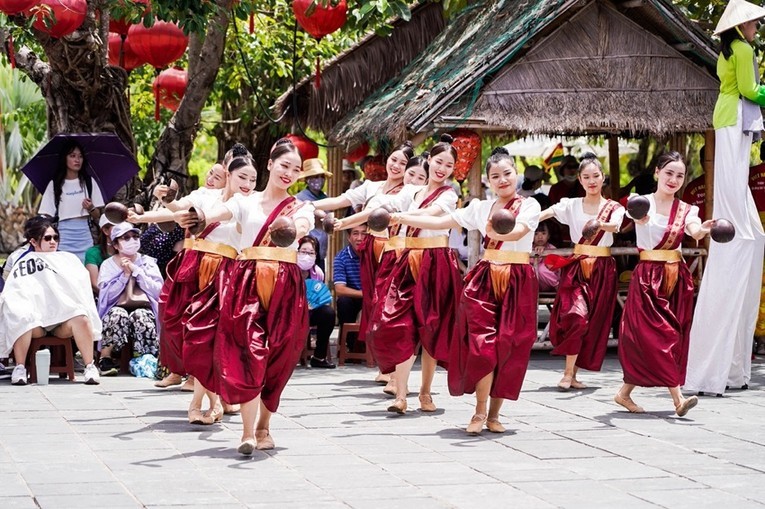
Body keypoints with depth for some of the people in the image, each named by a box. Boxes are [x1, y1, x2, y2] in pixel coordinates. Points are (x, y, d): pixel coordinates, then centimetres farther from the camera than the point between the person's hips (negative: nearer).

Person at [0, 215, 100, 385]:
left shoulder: (68, 259, 24)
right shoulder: (23, 262, 18)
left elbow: (81, 287, 15)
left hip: (63, 322, 1)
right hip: (36, 321, -1)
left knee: (80, 319, -33)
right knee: (23, 319, -36)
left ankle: (90, 367, -26)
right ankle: (20, 368, -25)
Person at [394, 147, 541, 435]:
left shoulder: (529, 206, 1)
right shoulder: (481, 208, 12)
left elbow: (518, 231, -19)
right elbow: (439, 222, 10)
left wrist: (495, 230, -42)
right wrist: (395, 217, 2)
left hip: (517, 282, -2)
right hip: (485, 279, 2)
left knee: (508, 347, -1)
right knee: (482, 343, -10)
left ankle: (494, 413, 9)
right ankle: (480, 412, -1)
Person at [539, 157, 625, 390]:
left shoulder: (614, 208, 3)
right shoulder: (572, 205, 3)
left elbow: (615, 226, -20)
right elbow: (547, 213, -15)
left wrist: (600, 225, -44)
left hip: (602, 270, 2)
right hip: (577, 267, -2)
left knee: (594, 322, 3)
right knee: (576, 315, -18)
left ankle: (573, 373, 13)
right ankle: (568, 373, -11)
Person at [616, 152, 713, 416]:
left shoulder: (686, 210, 8)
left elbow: (695, 232, -15)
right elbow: (639, 218, -28)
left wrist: (704, 230, -40)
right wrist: (641, 216, -53)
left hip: (676, 278, 5)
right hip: (648, 277, -5)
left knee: (650, 338, 5)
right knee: (659, 335, -13)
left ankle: (625, 394, 17)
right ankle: (678, 398, -18)